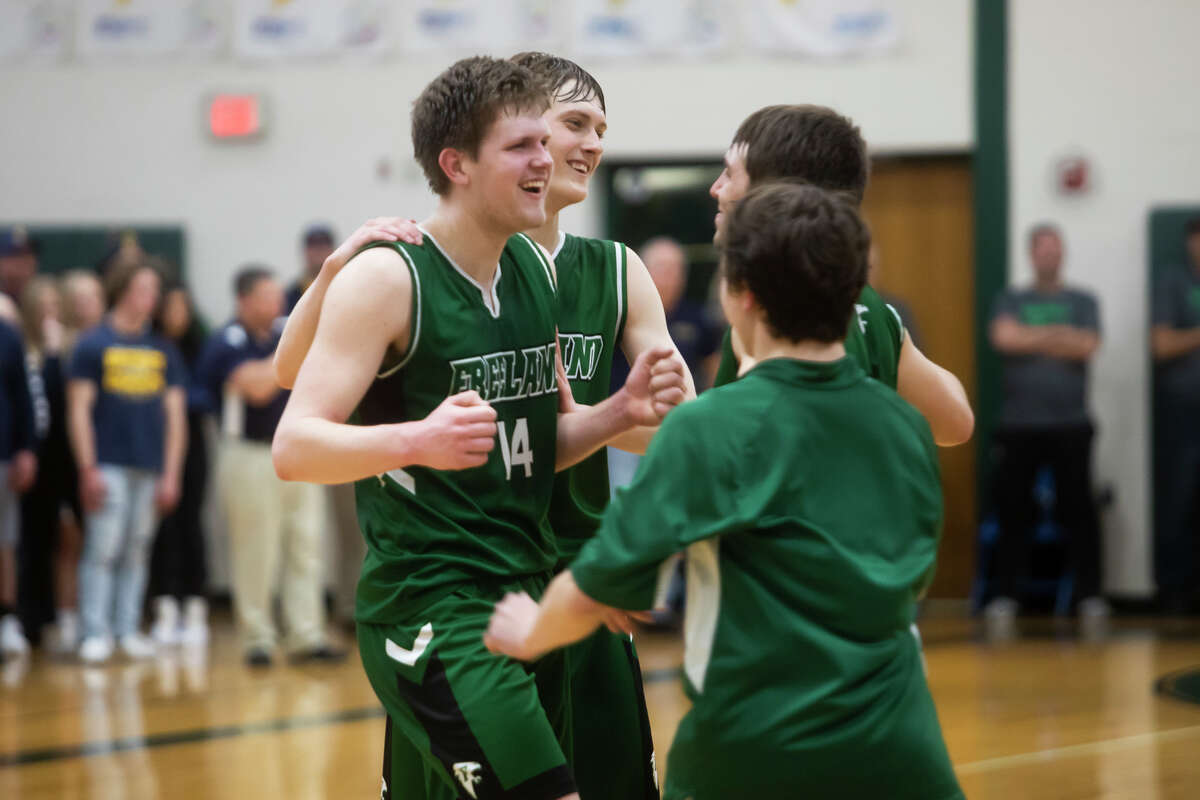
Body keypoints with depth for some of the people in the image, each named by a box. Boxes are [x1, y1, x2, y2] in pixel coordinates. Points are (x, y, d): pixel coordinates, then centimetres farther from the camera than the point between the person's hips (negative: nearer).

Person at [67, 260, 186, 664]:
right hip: (108, 465, -4)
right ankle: (95, 633, -5)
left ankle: (128, 630, 12)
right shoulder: (94, 345, 0)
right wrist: (89, 470, -10)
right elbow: (79, 409, -3)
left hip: (150, 468, 4)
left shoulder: (163, 350, 12)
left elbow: (174, 414, 13)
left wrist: (171, 474, 6)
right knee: (102, 550, -8)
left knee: (137, 553, 7)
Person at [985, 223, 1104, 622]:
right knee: (1013, 510, 0)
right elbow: (1003, 337, -9)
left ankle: (1090, 593, 3)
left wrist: (1031, 340, -6)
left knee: (1078, 509, -2)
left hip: (1071, 424, 0)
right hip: (1019, 424, 0)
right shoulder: (1010, 301, 10)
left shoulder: (1082, 301, 9)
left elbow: (1088, 346, -7)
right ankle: (1004, 594, 6)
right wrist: (1059, 335, -7)